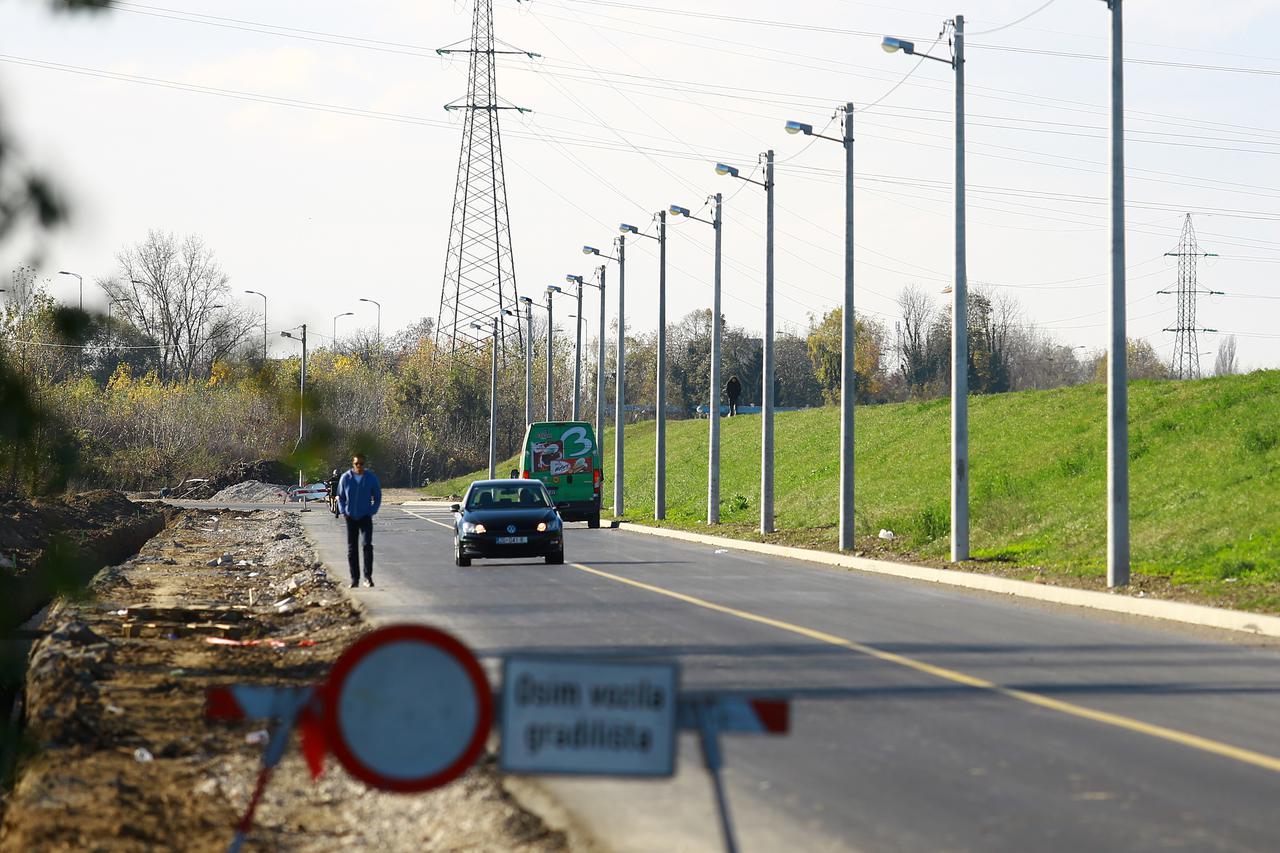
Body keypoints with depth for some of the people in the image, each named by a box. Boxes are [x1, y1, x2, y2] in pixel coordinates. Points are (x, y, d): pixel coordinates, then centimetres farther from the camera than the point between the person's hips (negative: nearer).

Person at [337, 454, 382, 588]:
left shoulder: (371, 478, -2)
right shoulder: (345, 478, -1)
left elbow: (377, 497, 7)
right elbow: (340, 496, 11)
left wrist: (372, 512, -4)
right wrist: (343, 511, -1)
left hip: (365, 517, -2)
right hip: (350, 518, 2)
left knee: (367, 545, -16)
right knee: (352, 549, 3)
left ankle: (368, 575, -13)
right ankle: (354, 579, 8)